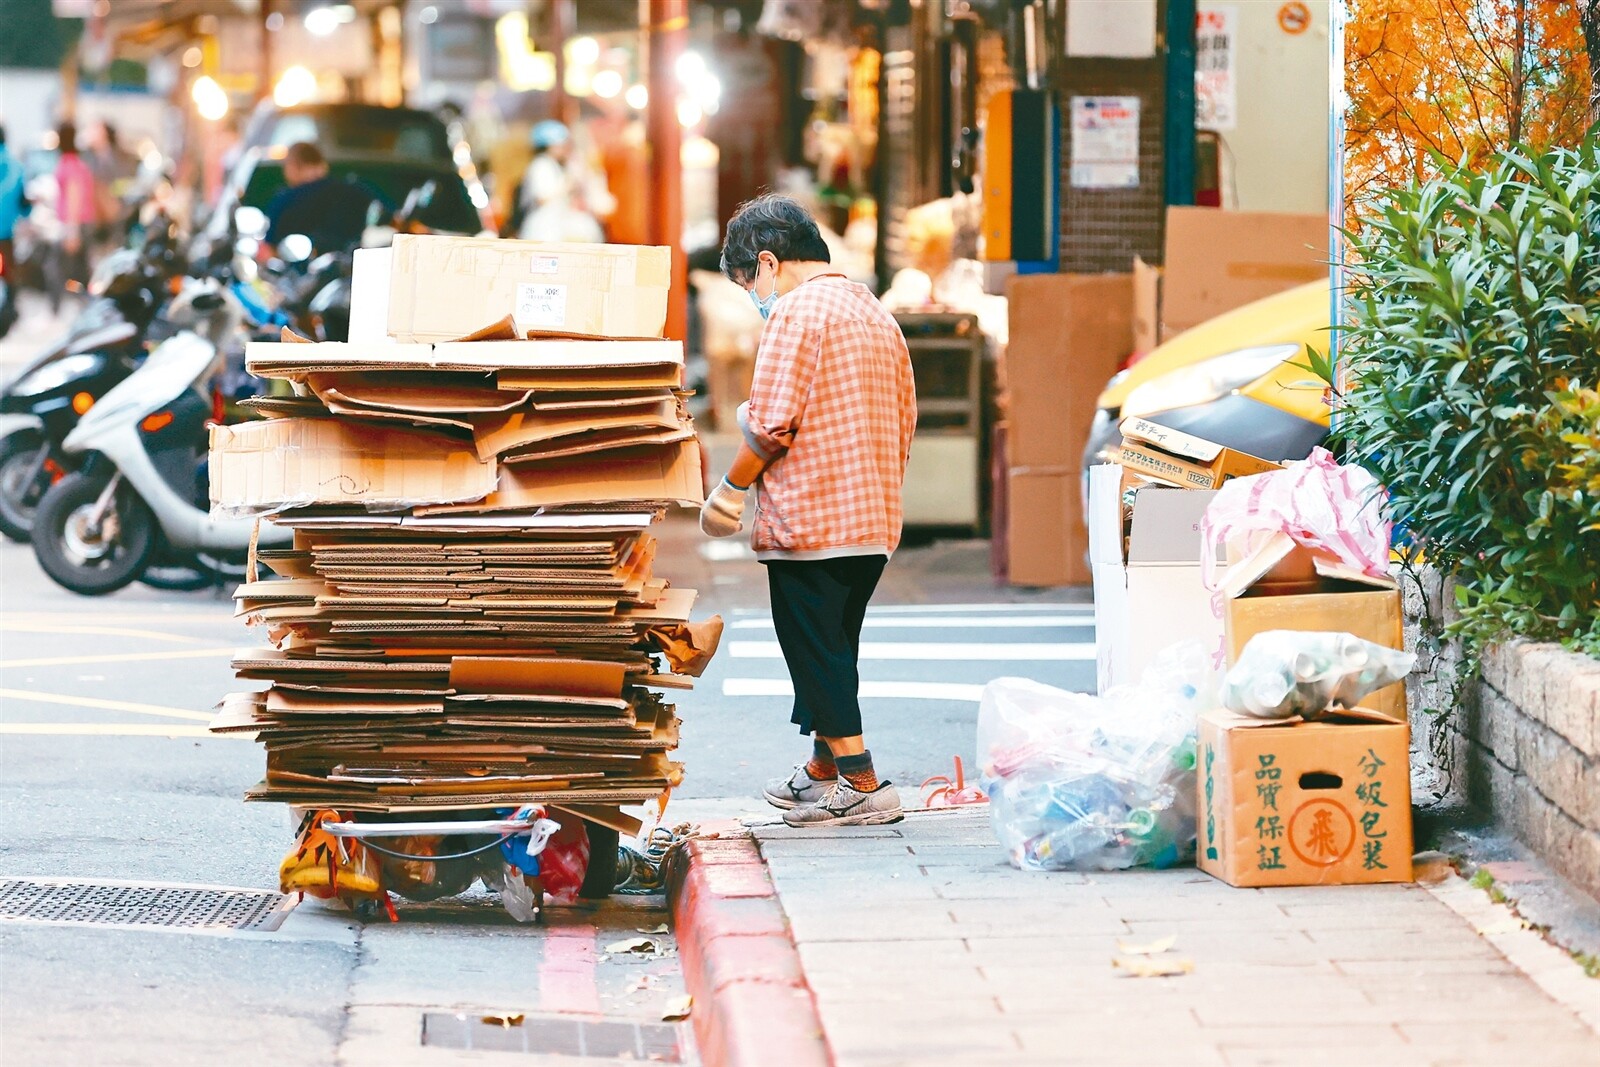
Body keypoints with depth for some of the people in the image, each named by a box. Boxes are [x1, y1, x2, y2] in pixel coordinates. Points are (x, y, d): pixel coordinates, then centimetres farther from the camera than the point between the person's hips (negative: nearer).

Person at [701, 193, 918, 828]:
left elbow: (771, 423, -17)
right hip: (873, 518, 9)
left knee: (816, 652, -2)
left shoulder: (795, 311, -12)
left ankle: (862, 787, -4)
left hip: (808, 517, -9)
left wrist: (732, 487, -4)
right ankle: (822, 770, 27)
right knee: (834, 649, 18)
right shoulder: (876, 313, 15)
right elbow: (904, 420, 19)